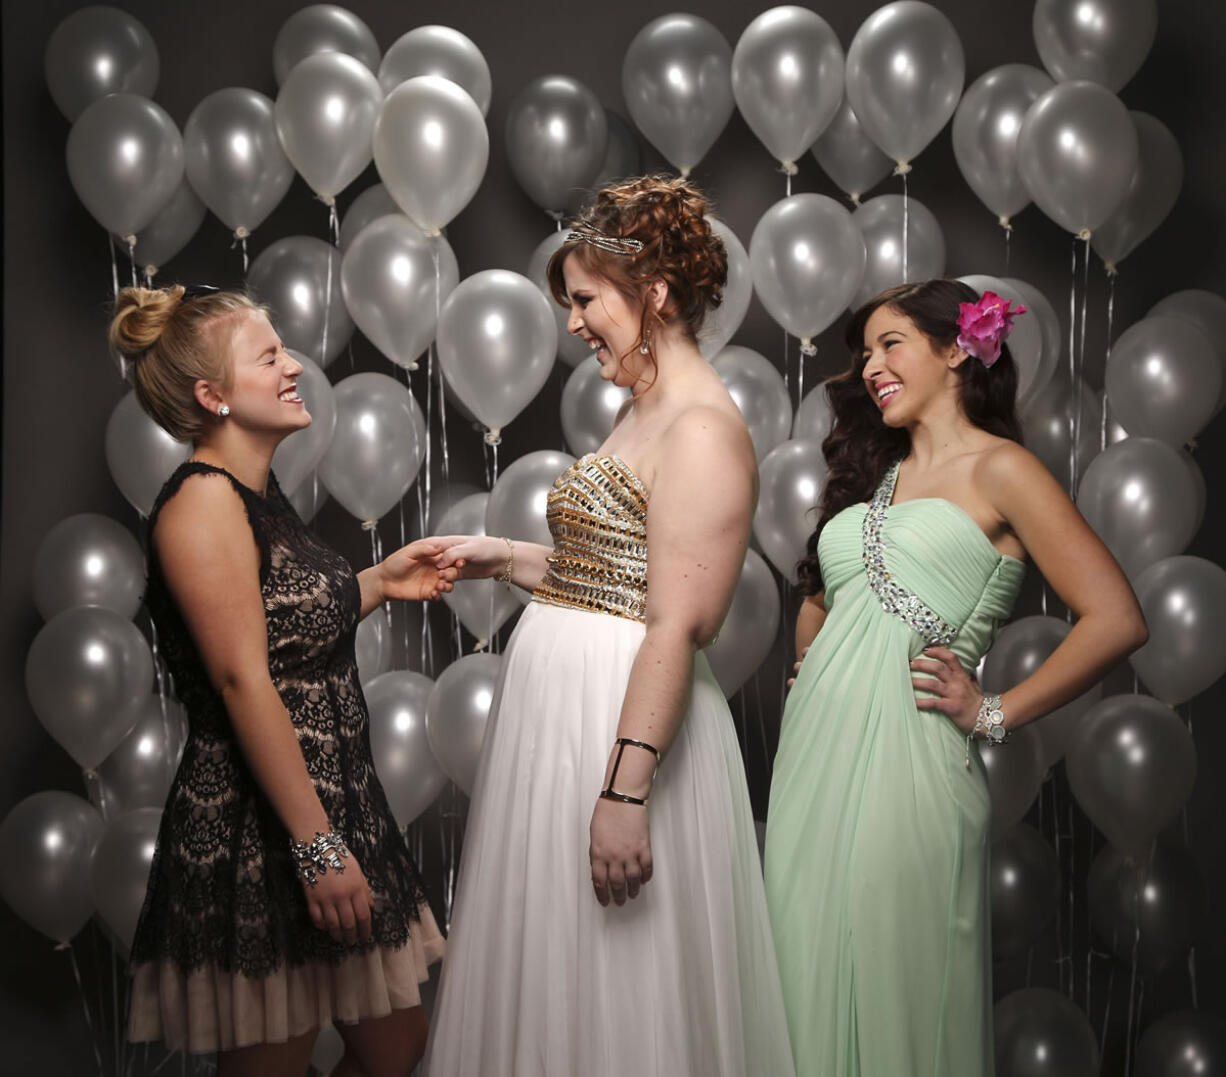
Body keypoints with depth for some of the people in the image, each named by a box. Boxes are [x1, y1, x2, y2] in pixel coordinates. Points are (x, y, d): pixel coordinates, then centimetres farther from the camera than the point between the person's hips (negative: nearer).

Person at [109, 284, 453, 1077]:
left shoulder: (259, 494, 13)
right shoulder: (202, 501, -16)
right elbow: (242, 680, -22)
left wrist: (377, 585, 12)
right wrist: (317, 847, -23)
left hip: (338, 802, 9)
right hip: (256, 838, -9)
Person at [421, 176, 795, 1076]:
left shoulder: (703, 430, -16)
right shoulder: (644, 412, 16)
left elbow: (676, 626, -22)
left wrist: (625, 791, -26)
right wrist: (507, 559, 13)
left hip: (625, 722, -10)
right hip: (559, 709, 10)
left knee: (614, 999, 3)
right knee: (547, 976, 18)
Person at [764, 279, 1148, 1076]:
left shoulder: (998, 470, -3)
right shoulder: (873, 474, 18)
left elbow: (1116, 620, -12)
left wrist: (996, 714, -7)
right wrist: (812, 669, 12)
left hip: (904, 762, -6)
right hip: (814, 750, 6)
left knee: (895, 983, 1)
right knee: (815, 975, 11)